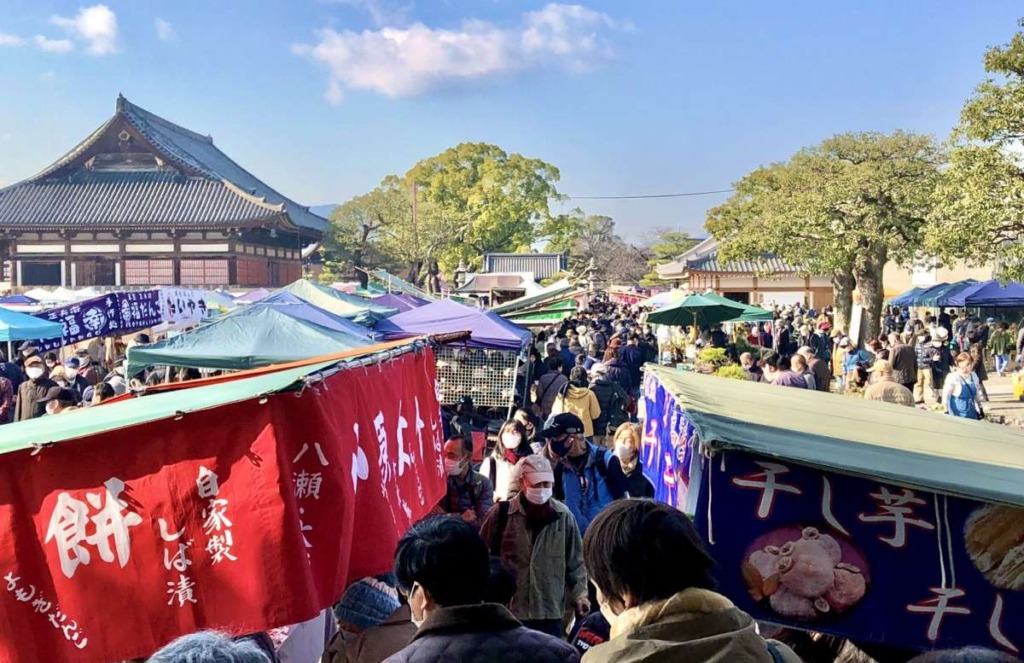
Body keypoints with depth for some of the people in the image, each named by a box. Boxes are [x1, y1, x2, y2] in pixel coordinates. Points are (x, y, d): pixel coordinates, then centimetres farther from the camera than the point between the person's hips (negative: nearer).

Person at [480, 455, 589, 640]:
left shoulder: (563, 515, 0)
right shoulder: (501, 513, -5)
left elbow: (575, 560, 7)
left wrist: (579, 593, -1)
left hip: (551, 610, 1)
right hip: (509, 609, -1)